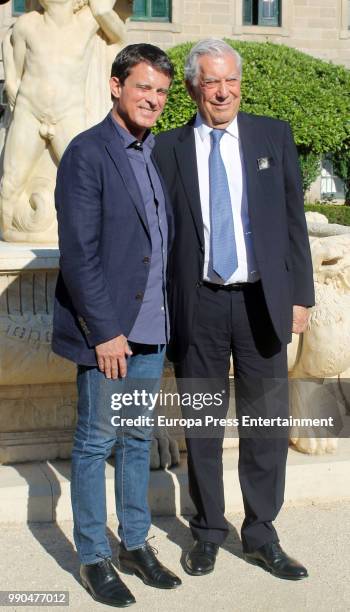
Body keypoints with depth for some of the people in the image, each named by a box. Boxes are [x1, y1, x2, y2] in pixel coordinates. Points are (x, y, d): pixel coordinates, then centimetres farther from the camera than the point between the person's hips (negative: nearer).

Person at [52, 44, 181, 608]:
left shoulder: (157, 154, 12)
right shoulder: (87, 153, -10)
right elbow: (79, 252, -15)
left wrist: (164, 315, 9)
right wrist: (105, 331, -17)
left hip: (151, 328, 7)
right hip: (107, 329, -7)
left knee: (139, 438, 15)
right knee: (96, 442, 4)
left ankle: (135, 544, 29)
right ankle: (93, 558, 19)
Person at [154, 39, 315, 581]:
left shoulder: (274, 136, 6)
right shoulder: (168, 148, 3)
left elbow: (293, 220, 6)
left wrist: (300, 294, 1)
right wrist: (161, 309, 0)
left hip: (261, 302, 1)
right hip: (197, 306, 0)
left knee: (266, 425, 7)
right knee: (202, 428, 10)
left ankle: (261, 536, 23)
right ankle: (208, 532, 27)